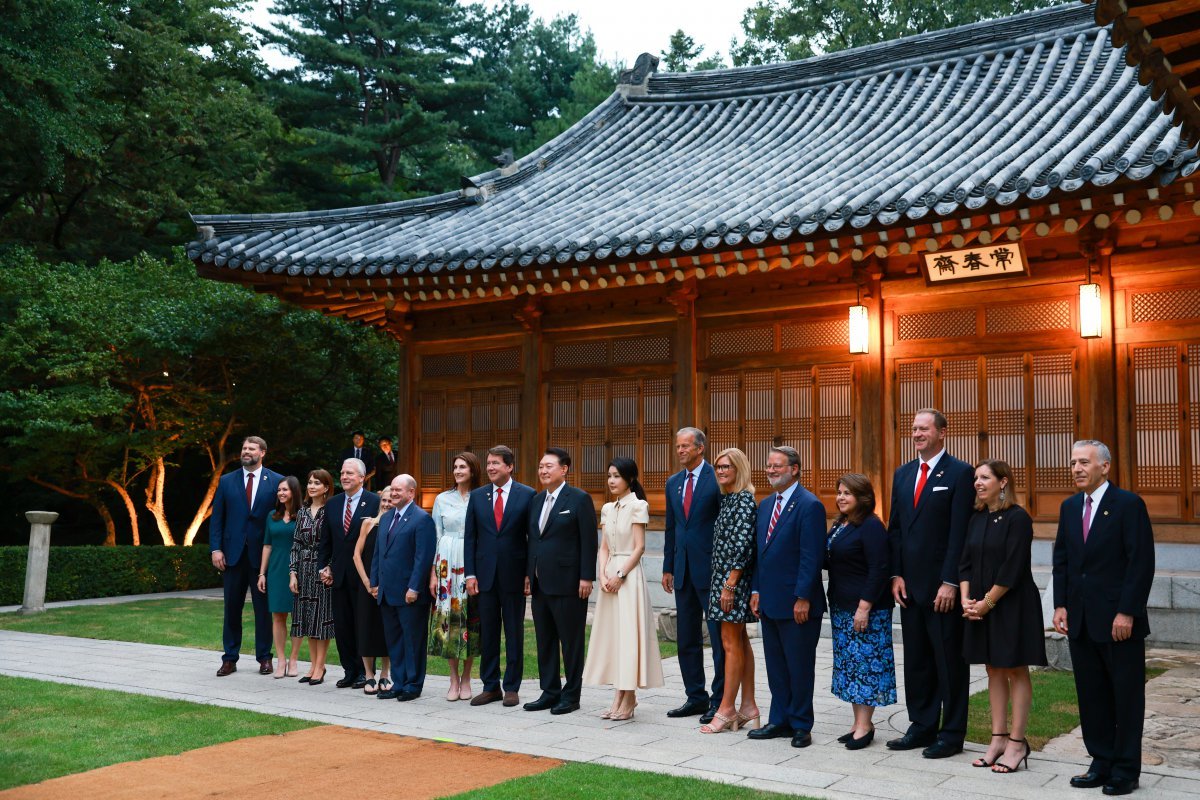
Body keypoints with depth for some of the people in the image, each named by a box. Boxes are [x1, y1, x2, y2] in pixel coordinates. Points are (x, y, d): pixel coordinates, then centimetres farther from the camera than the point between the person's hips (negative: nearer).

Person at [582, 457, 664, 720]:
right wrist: (603, 575, -3)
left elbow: (639, 547, -10)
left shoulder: (637, 506, -6)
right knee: (611, 634, 6)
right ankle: (619, 696, 11)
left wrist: (620, 575, -15)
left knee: (628, 633, -6)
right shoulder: (607, 508, 13)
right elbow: (604, 548, 12)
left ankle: (629, 699, 0)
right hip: (610, 575, 7)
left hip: (629, 575, -7)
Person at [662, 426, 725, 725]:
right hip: (683, 571, 7)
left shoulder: (717, 479, -8)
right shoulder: (673, 483, 13)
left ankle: (720, 700, 7)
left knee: (720, 638, 0)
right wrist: (667, 567, 13)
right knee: (687, 639, 12)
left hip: (711, 568, -7)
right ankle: (696, 697, 22)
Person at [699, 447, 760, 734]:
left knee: (731, 643, -4)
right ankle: (748, 708, 18)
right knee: (740, 641, 12)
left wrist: (730, 584, -20)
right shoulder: (727, 498, 14)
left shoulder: (745, 500, -14)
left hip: (734, 580, -10)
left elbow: (743, 545, -20)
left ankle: (727, 709, 3)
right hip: (723, 578, 10)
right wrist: (725, 583, 15)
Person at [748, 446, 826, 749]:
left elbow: (812, 557, -16)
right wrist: (756, 590, 11)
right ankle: (780, 721, 23)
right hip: (770, 602, 8)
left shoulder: (809, 505, -13)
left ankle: (800, 725, 14)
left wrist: (802, 598, -18)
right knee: (775, 666, 14)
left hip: (797, 604, -8)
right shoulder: (766, 504, 13)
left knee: (800, 667, 3)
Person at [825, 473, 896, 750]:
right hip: (841, 607, 9)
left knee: (865, 662, -4)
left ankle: (864, 726, 3)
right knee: (849, 663, 12)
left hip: (866, 609, -9)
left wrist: (864, 607, -21)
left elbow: (878, 570, -18)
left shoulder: (871, 527, -14)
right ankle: (860, 723, 20)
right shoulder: (839, 524, 13)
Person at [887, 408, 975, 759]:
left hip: (943, 586, -6)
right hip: (910, 584, 7)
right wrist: (896, 575, 5)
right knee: (915, 660, 12)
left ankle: (952, 734, 12)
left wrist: (950, 582, -16)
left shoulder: (960, 473, -7)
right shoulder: (902, 474, 13)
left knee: (949, 661, 3)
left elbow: (960, 532, -12)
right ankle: (922, 727, 22)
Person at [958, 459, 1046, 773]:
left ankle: (1016, 742, 8)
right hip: (981, 606, 7)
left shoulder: (1017, 518, -13)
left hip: (1012, 605, -7)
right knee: (994, 670, 11)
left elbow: (1013, 569, -17)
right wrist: (966, 599, -5)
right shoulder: (977, 519, 8)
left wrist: (987, 603, -15)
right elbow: (966, 562, 8)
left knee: (1015, 671, 2)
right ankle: (998, 738, 19)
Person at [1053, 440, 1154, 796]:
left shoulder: (1128, 504, -9)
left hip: (1118, 621, -6)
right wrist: (1061, 604, 6)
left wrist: (1127, 613, -17)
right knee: (1092, 696, 11)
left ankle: (1126, 770, 13)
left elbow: (1142, 562, -13)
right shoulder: (1069, 507, 11)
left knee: (1126, 697, 4)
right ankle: (1102, 763, 21)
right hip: (1081, 621, 6)